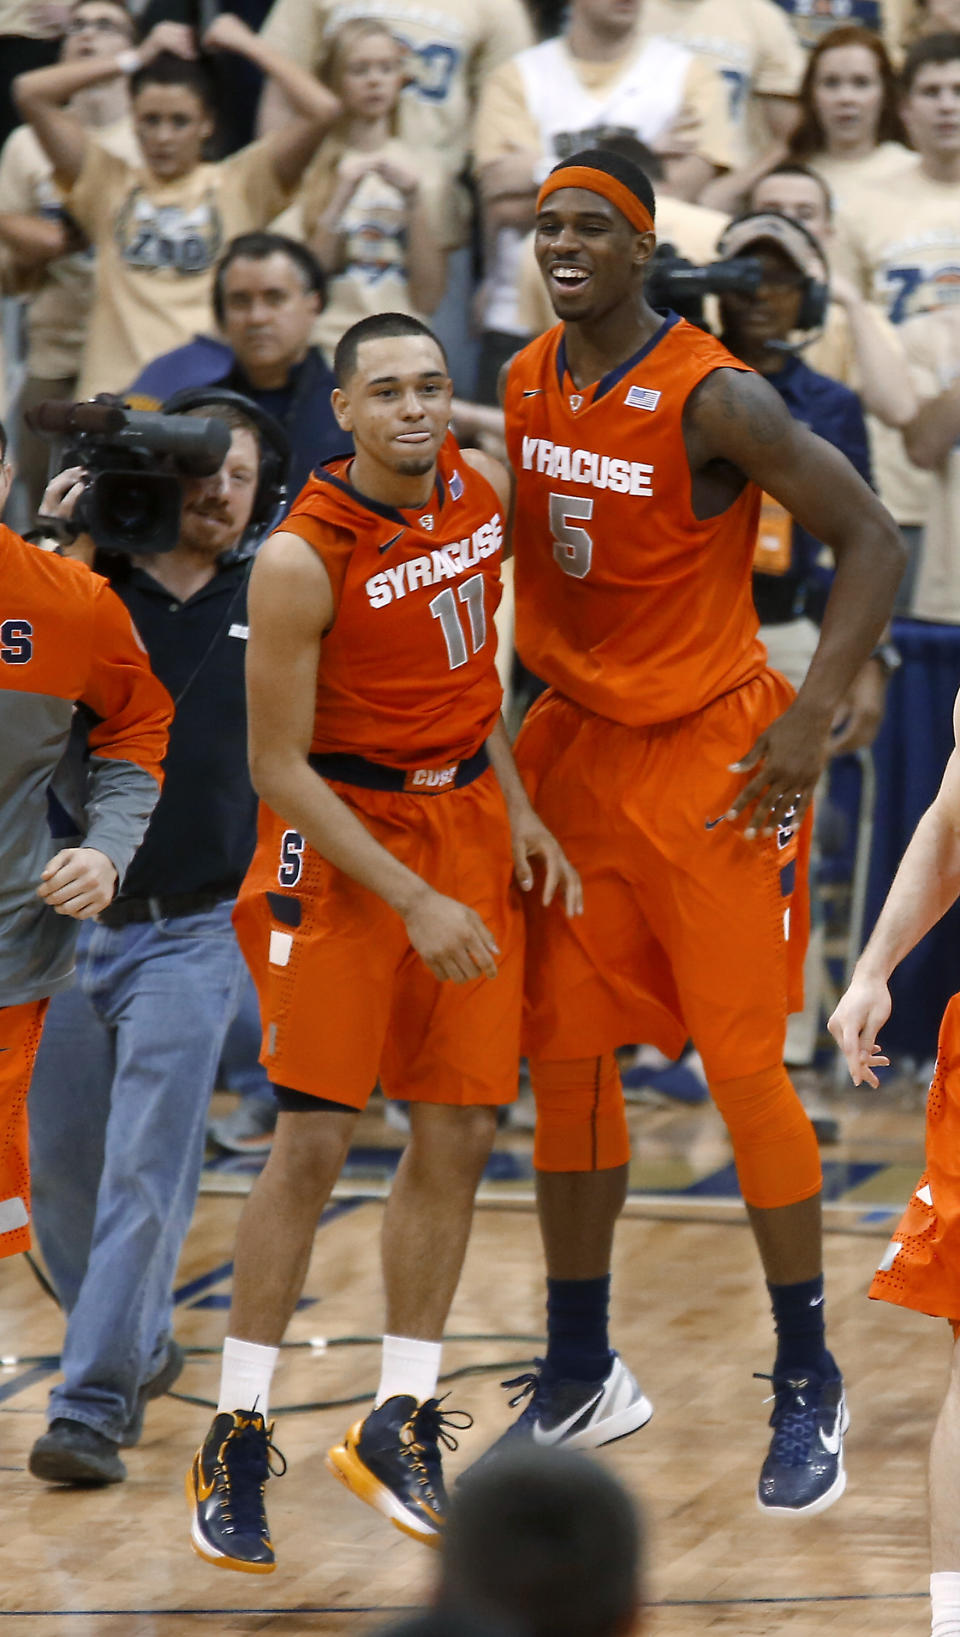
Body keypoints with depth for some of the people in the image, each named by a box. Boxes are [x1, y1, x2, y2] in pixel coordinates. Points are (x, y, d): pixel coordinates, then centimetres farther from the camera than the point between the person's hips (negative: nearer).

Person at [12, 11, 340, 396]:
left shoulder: (238, 184, 9)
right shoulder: (110, 185, 14)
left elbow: (320, 110, 0)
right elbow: (31, 91, 10)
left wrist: (248, 43, 11)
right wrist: (135, 58, 13)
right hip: (116, 389, 1)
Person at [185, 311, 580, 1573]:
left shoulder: (482, 487, 0)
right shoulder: (300, 560, -20)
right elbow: (279, 767, -17)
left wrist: (517, 807, 10)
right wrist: (413, 902, -19)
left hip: (467, 821, 6)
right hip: (342, 837, -6)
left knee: (459, 1136, 5)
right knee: (314, 1143, -8)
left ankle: (398, 1423, 16)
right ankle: (235, 1440, 1)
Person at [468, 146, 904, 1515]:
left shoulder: (715, 397, -18)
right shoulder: (526, 382, 3)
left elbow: (871, 540, -17)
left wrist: (814, 721, -22)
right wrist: (519, 703, 12)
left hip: (713, 755, -6)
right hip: (579, 746, 7)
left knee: (744, 1065, -7)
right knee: (565, 1057, 7)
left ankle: (810, 1388, 5)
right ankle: (581, 1377, 19)